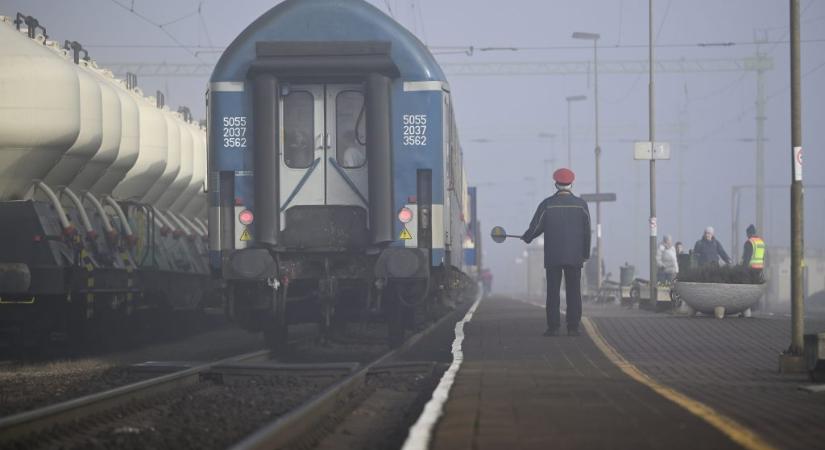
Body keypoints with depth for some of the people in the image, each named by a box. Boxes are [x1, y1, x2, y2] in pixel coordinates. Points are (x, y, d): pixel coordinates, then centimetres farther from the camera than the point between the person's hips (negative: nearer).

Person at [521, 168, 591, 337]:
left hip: (552, 257, -1)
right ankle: (573, 327, 1)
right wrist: (586, 253, 14)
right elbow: (587, 232, 5)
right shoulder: (581, 204, 1)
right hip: (575, 256, 1)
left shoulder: (547, 204, -3)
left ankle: (553, 327, -2)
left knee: (553, 292, 2)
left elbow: (535, 228, 1)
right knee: (574, 292, 4)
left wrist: (526, 238, 22)